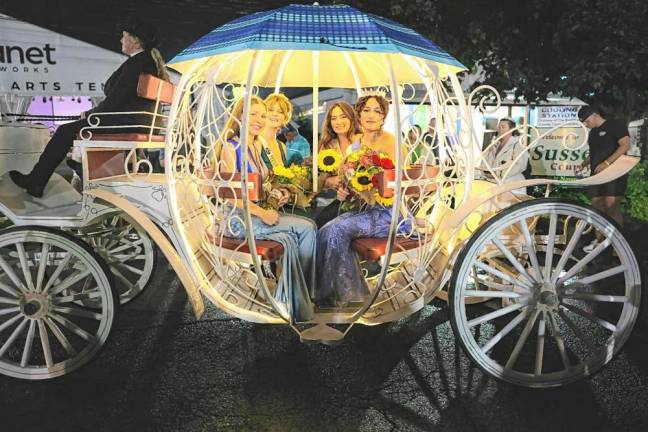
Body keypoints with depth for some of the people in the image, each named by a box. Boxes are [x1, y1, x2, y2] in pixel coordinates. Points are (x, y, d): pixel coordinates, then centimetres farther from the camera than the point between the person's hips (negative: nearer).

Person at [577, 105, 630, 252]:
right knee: (597, 207, 5)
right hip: (597, 174, 8)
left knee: (612, 207, -12)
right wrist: (584, 163, 6)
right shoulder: (592, 133, 18)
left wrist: (606, 163, -23)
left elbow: (625, 145, -15)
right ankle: (599, 240, 12)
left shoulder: (615, 125, -5)